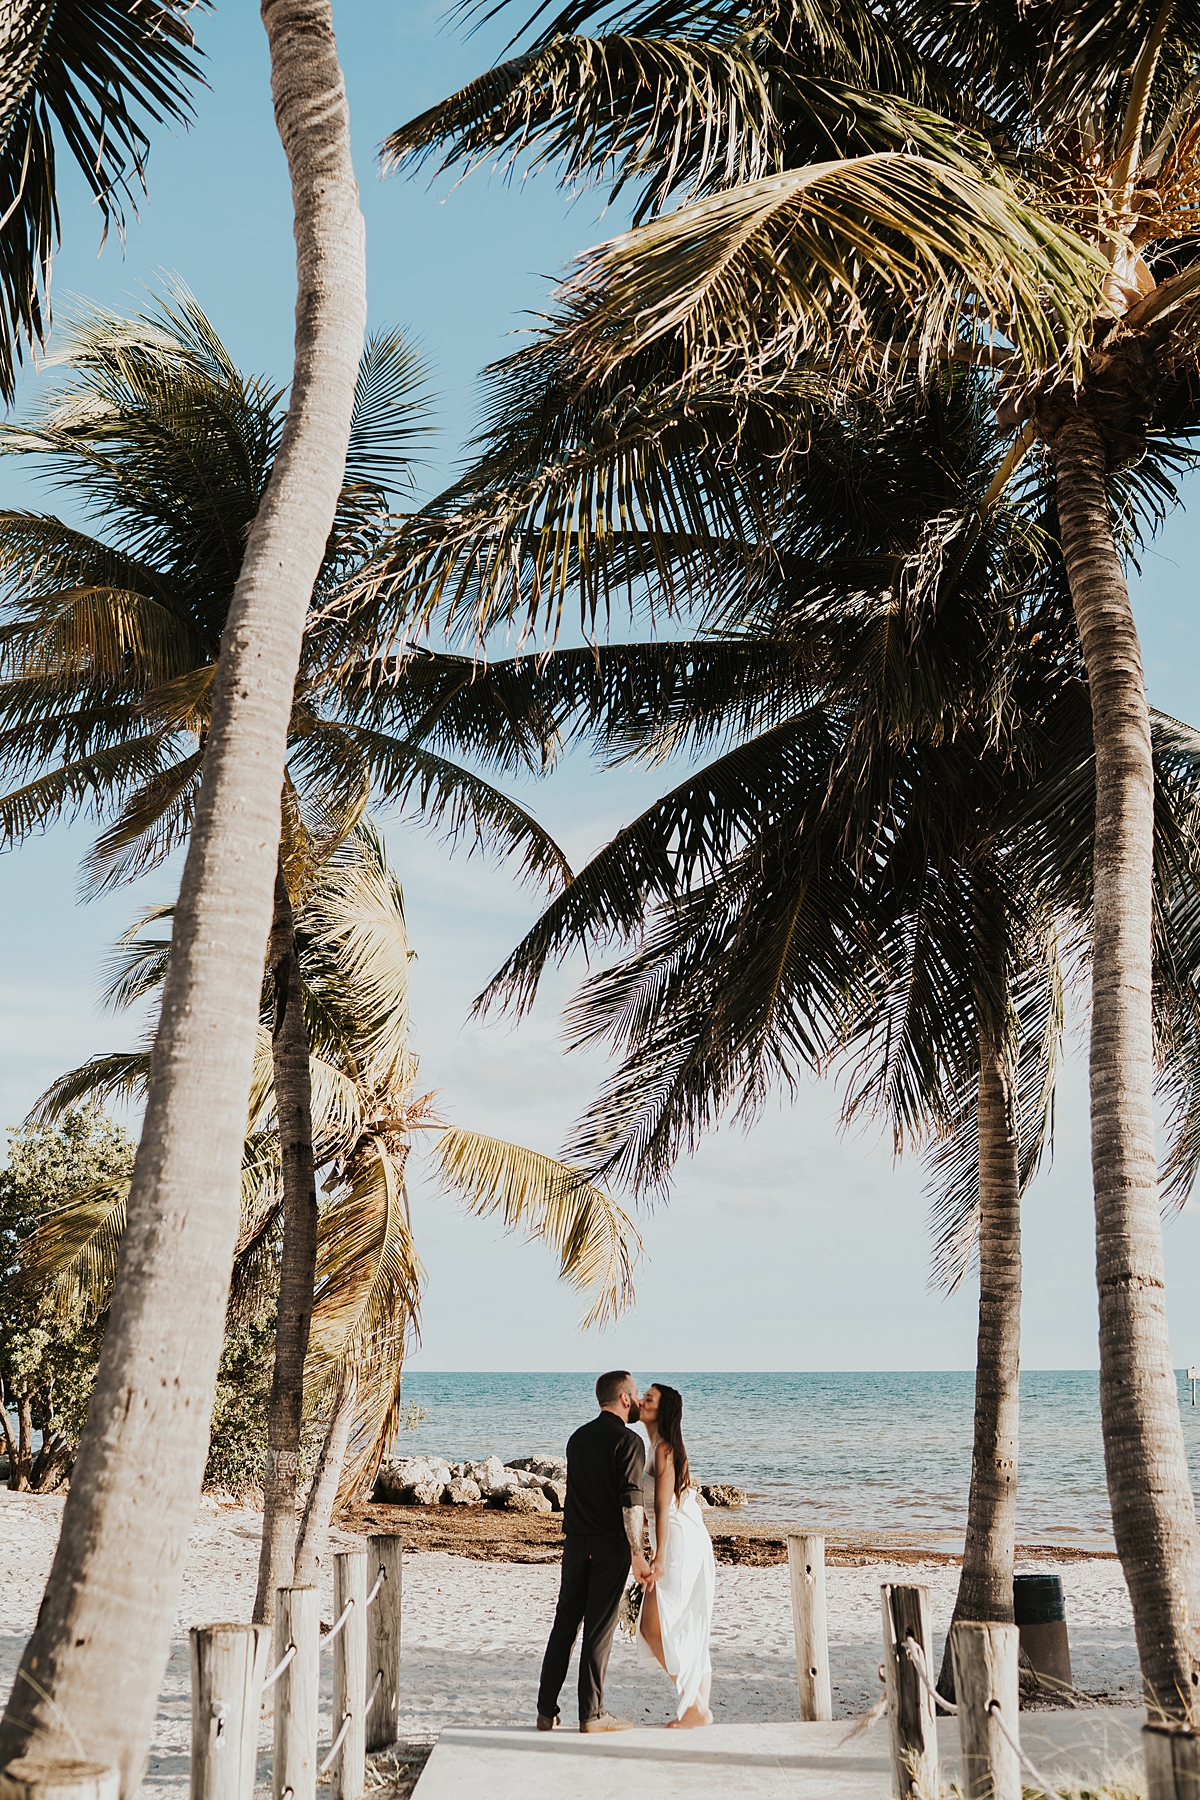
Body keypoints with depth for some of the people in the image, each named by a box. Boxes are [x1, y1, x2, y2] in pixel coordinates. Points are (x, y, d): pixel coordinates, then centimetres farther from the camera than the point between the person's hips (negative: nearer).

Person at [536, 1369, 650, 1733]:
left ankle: (546, 1711, 13)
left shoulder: (578, 1438, 11)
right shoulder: (628, 1441, -11)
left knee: (564, 1624, 11)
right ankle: (591, 1714, 5)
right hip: (610, 1545, -6)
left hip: (575, 1542, 6)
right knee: (599, 1628, 0)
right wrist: (638, 1554, -15)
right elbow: (631, 1502, -18)